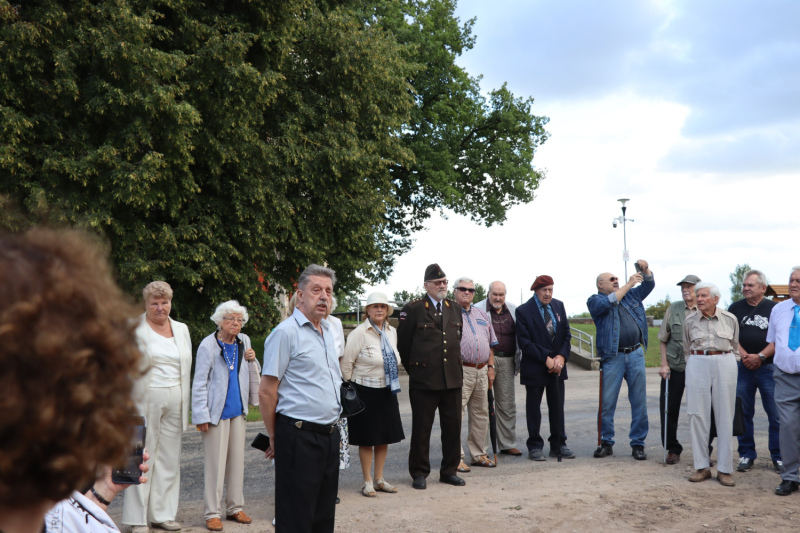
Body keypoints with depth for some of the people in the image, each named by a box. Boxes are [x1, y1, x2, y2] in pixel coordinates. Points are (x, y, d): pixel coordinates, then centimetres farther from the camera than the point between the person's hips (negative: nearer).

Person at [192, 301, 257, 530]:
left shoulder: (244, 342, 8)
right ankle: (212, 513, 7)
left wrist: (252, 361, -3)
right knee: (215, 462, -2)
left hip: (238, 410, 6)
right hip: (217, 412, -6)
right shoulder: (208, 345, -8)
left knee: (237, 460, 11)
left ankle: (234, 507, 22)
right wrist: (202, 415, -13)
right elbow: (199, 382, -8)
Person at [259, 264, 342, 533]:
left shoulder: (327, 330, 14)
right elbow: (266, 392, -12)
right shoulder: (286, 332, -12)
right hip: (299, 437, -8)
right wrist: (275, 438, -5)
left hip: (330, 435, 8)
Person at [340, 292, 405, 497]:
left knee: (385, 437, 11)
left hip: (387, 392, 6)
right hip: (365, 393, -6)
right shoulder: (359, 333, -13)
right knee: (367, 438, 2)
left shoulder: (391, 332, 7)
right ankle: (367, 482, 13)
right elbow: (346, 364, -10)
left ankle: (379, 479, 23)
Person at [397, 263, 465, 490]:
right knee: (421, 429, 5)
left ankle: (449, 471, 22)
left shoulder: (454, 308, 12)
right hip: (424, 381, -5)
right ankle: (419, 473, 16)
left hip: (453, 379, 5)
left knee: (453, 427, 9)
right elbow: (402, 344, 1)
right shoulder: (412, 309, -5)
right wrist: (414, 369, 7)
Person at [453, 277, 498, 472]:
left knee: (481, 414, 12)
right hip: (461, 370, -7)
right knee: (456, 415, -6)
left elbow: (491, 343, 21)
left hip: (482, 370, 7)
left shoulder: (482, 315, 18)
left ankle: (478, 454, 23)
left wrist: (490, 366, 12)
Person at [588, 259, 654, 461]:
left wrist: (645, 269, -2)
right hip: (613, 357, -4)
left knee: (639, 402, 4)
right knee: (607, 402, 0)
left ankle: (638, 444, 11)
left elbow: (649, 285, 18)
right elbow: (608, 303, -17)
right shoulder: (595, 300, 2)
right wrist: (629, 284, -14)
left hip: (636, 355, 4)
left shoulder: (630, 295, 16)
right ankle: (606, 443, 11)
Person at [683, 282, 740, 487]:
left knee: (724, 417, 1)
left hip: (724, 365, -1)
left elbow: (735, 347, 12)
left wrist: (731, 365, 8)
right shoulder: (690, 321, 4)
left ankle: (724, 469, 8)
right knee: (697, 416, -1)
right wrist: (693, 366, 9)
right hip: (697, 365, 1)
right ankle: (702, 467, 8)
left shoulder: (730, 319, 2)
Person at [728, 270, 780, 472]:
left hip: (769, 366, -1)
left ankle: (778, 456, 11)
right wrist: (744, 356, -11)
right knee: (744, 413, 5)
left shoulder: (774, 309, 4)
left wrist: (760, 357, -13)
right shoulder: (736, 308, 9)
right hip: (742, 367, 2)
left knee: (776, 414, 0)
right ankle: (746, 455, 14)